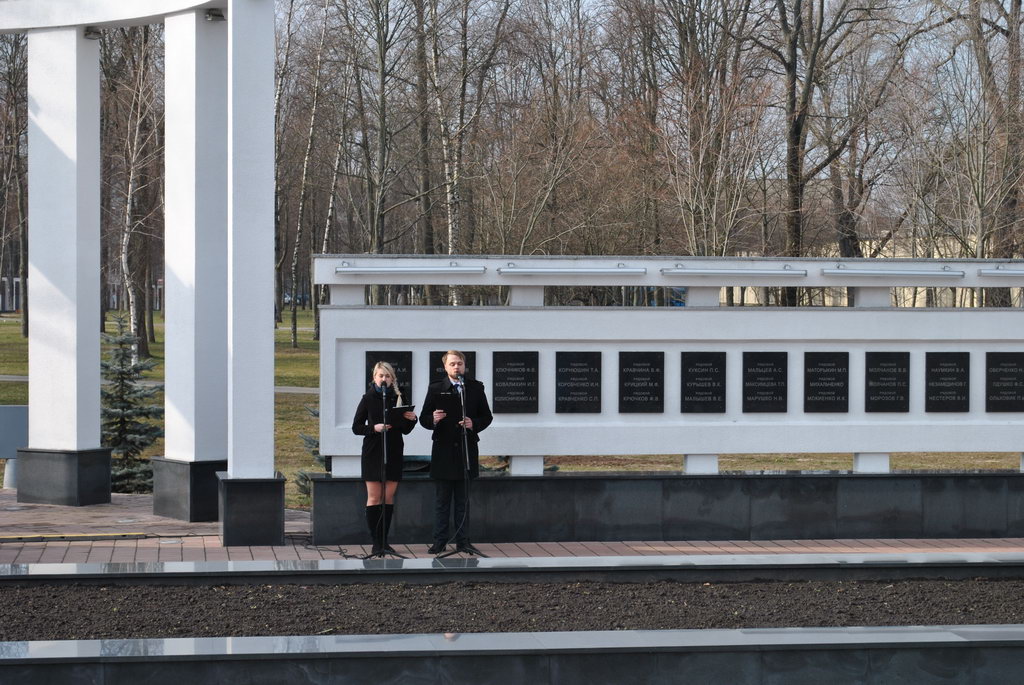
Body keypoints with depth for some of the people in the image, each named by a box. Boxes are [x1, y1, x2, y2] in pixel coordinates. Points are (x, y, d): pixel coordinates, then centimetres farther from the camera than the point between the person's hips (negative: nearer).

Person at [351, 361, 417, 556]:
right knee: (374, 497, -2)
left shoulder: (398, 398, 6)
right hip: (373, 451, -2)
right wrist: (374, 428, -16)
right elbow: (356, 427, 0)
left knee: (389, 497, 4)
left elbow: (405, 430, 11)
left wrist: (411, 420, -9)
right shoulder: (368, 399, 0)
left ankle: (384, 542, 11)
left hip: (394, 452, 2)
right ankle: (376, 543, 0)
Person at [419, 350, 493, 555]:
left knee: (463, 500, 7)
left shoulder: (476, 388, 6)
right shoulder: (435, 389, 1)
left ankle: (463, 542, 11)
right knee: (441, 501, 3)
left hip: (466, 450, 1)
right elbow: (423, 418, 0)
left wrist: (474, 424, -12)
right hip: (443, 451, -1)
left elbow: (486, 416, 8)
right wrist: (433, 420, -22)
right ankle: (439, 542, 7)